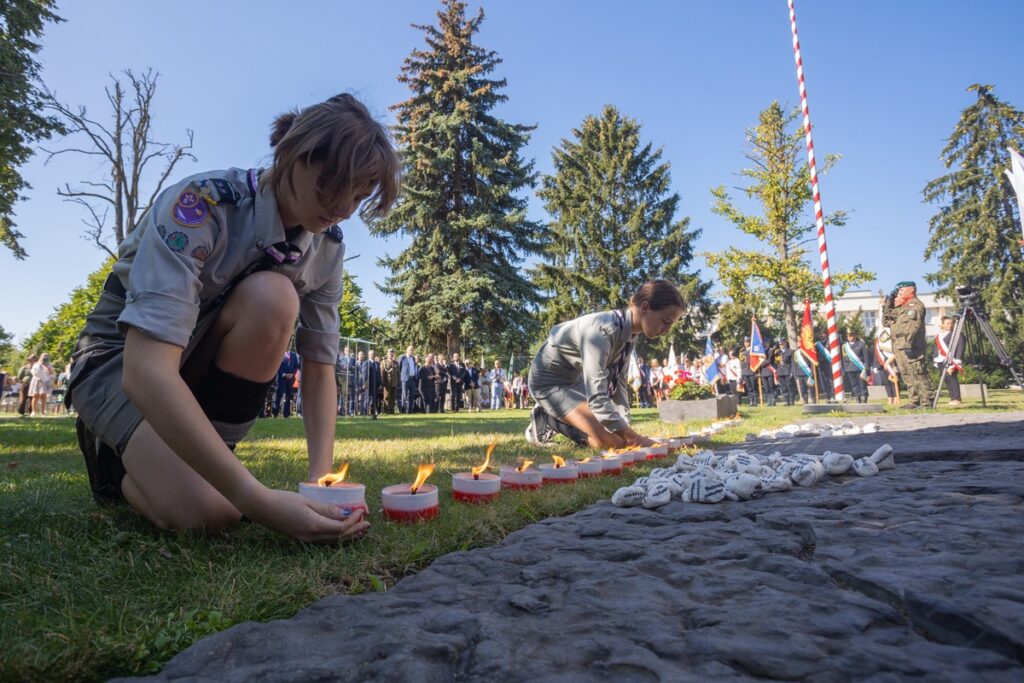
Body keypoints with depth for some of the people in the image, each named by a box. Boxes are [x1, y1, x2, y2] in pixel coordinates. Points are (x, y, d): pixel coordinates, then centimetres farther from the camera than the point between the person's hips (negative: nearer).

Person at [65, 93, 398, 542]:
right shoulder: (200, 205, -30)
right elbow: (146, 371, -39)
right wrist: (259, 501, -44)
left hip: (204, 364, 5)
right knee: (208, 510, -29)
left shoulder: (327, 248, -12)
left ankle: (196, 450, -7)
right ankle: (117, 456, 6)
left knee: (273, 299, -29)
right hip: (122, 360, -4)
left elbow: (319, 369, -8)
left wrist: (322, 477, -23)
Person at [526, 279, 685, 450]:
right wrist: (633, 438, -35)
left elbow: (619, 383, 2)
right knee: (613, 442, -17)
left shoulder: (629, 332, -6)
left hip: (575, 379, 9)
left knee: (619, 434, 10)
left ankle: (555, 415, 16)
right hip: (549, 380, -9)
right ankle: (546, 421, 0)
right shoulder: (603, 331, -34)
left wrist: (626, 427, -4)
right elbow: (597, 397, -38)